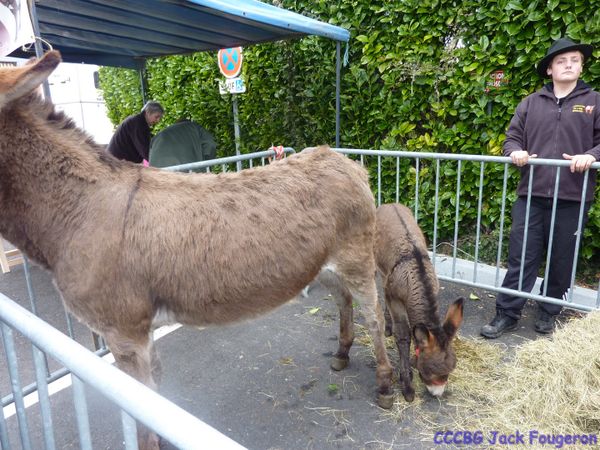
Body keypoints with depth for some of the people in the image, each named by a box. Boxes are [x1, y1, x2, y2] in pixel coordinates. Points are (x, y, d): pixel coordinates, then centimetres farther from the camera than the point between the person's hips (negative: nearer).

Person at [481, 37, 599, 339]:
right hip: (531, 194, 1)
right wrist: (515, 152, -11)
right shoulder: (531, 103, 12)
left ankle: (549, 312, 28)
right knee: (521, 256, 2)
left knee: (562, 260, 9)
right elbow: (512, 137, 11)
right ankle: (507, 313, 12)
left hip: (572, 197, 0)